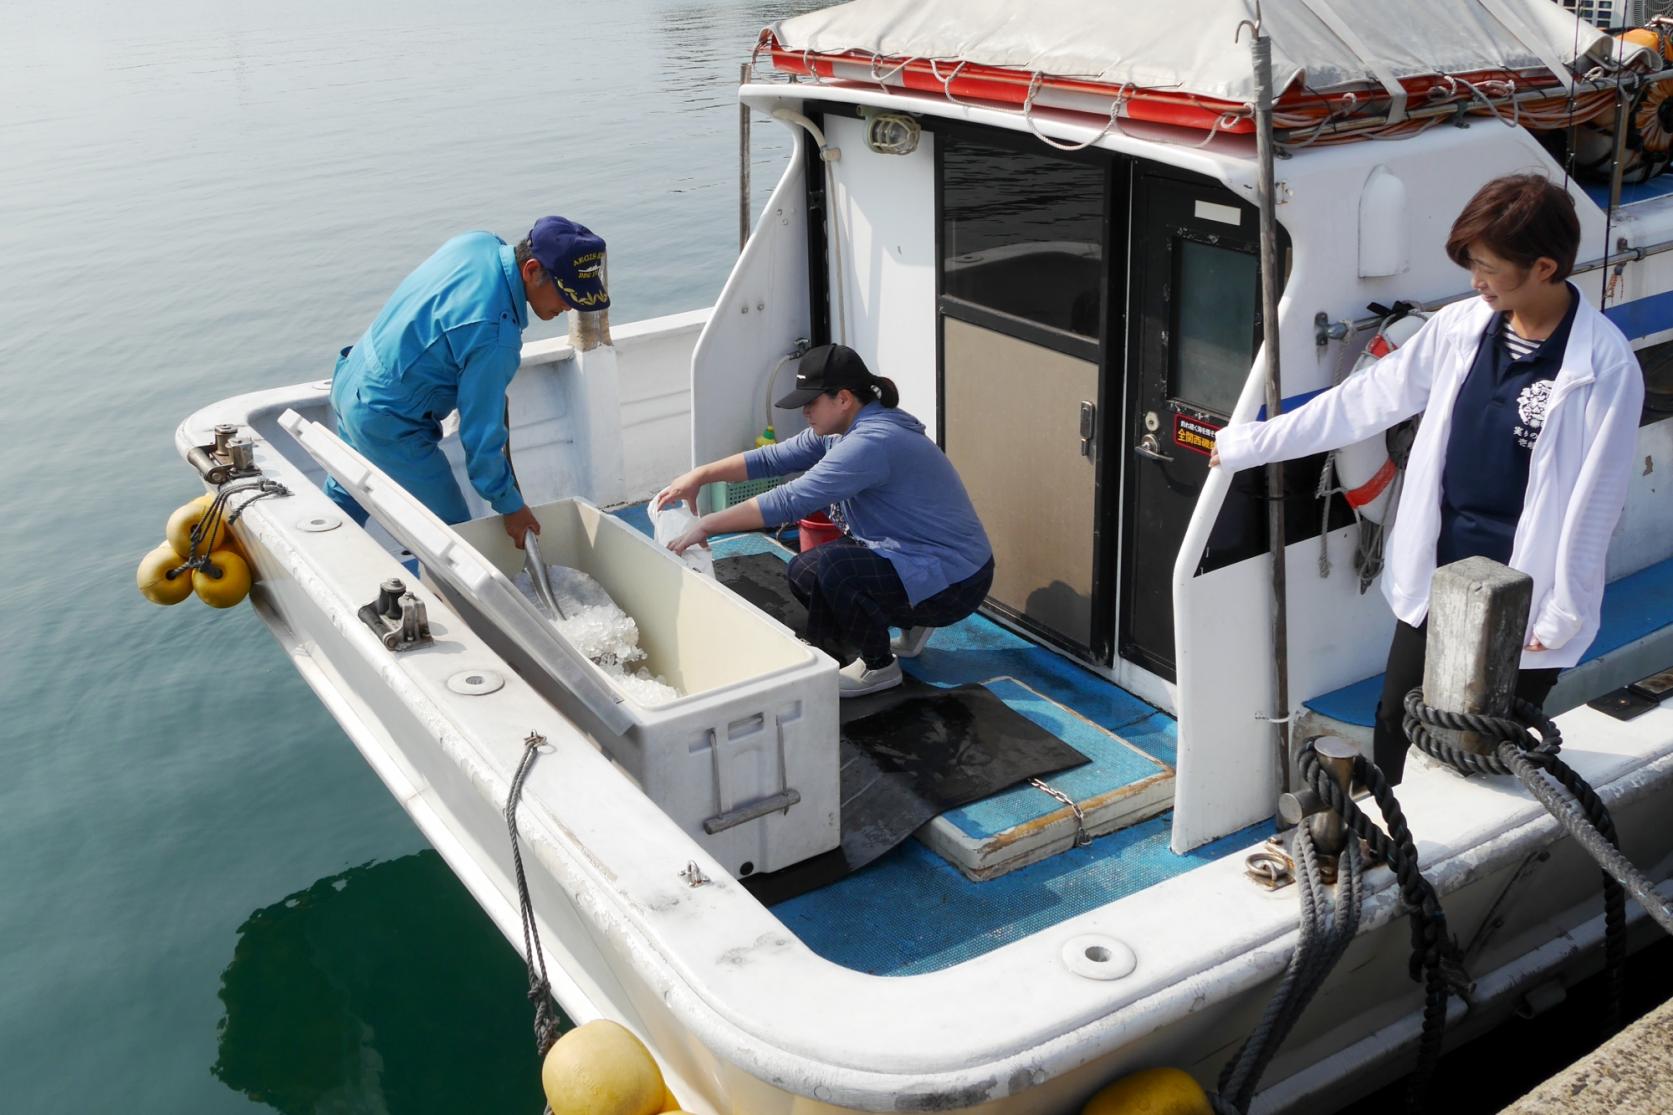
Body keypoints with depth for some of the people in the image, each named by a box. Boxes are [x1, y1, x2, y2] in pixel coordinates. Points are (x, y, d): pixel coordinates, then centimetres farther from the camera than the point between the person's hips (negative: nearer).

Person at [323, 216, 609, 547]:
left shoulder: (480, 242, -7)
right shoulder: (494, 336, -33)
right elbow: (481, 433, -24)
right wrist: (510, 505, -11)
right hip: (387, 426, -10)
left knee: (346, 497, 30)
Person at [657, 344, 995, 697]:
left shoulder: (872, 442, -27)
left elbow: (790, 501, -30)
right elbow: (773, 457, 6)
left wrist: (707, 526, -24)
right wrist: (700, 475, -4)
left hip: (954, 580, -10)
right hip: (913, 559, 10)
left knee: (831, 568, -28)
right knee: (803, 572, 6)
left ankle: (879, 667, -4)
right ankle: (910, 623, 19)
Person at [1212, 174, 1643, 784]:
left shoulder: (1605, 365, -18)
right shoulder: (1461, 326, -3)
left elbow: (1594, 501, -14)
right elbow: (1363, 401, 5)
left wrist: (1562, 616, -10)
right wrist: (1252, 443, 7)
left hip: (1523, 597, -5)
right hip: (1435, 575, 5)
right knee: (1397, 718, 17)